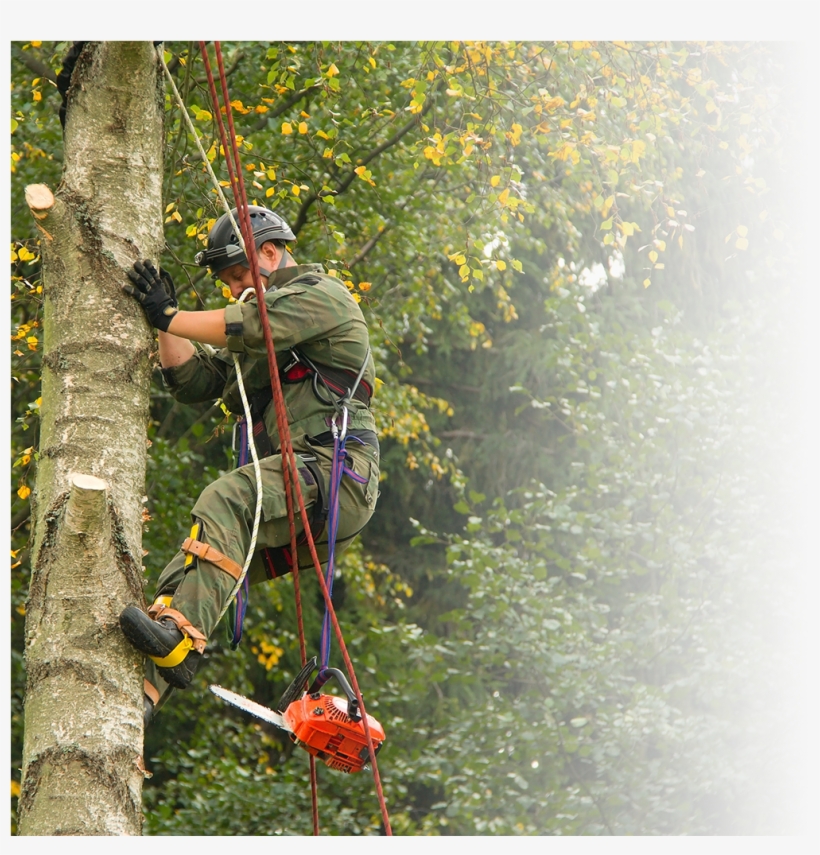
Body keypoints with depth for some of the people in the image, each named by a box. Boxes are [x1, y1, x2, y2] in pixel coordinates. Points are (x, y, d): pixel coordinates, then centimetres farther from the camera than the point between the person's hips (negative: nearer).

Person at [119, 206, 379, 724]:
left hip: (334, 472, -10)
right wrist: (167, 321, 9)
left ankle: (182, 639, -50)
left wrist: (169, 316, -11)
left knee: (225, 501, -34)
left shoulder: (320, 296, 3)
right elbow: (194, 381, 23)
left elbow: (247, 326, -16)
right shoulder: (262, 339, 32)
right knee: (186, 575, -4)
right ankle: (140, 695, -16)